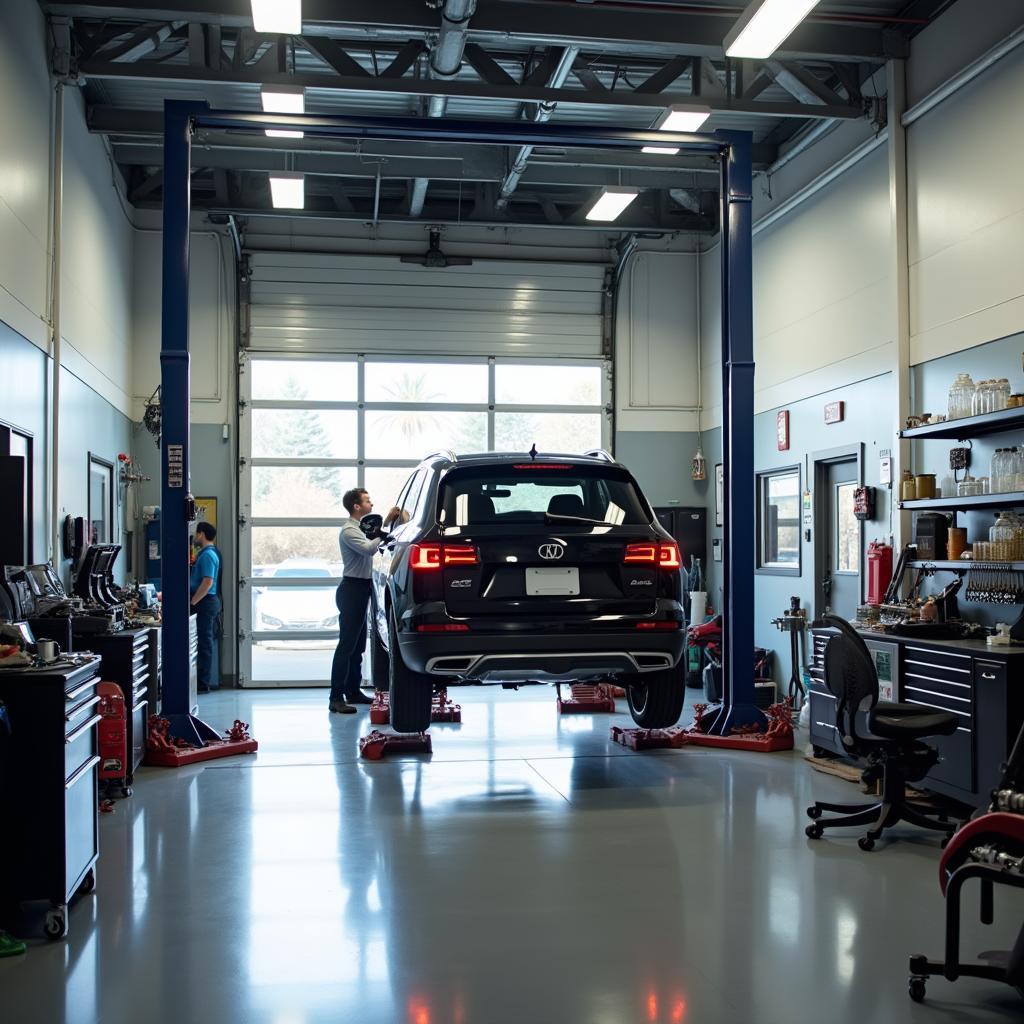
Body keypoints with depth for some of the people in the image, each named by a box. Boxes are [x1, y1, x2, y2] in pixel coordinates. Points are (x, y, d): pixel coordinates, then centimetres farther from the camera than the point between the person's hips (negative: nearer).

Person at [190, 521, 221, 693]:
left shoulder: (207, 555, -16)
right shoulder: (208, 553, 16)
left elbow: (207, 582, -24)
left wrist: (192, 602, -21)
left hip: (205, 602, -10)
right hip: (209, 602, 10)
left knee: (204, 642, -6)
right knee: (206, 641, 13)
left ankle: (204, 683, -3)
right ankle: (208, 679, 18)